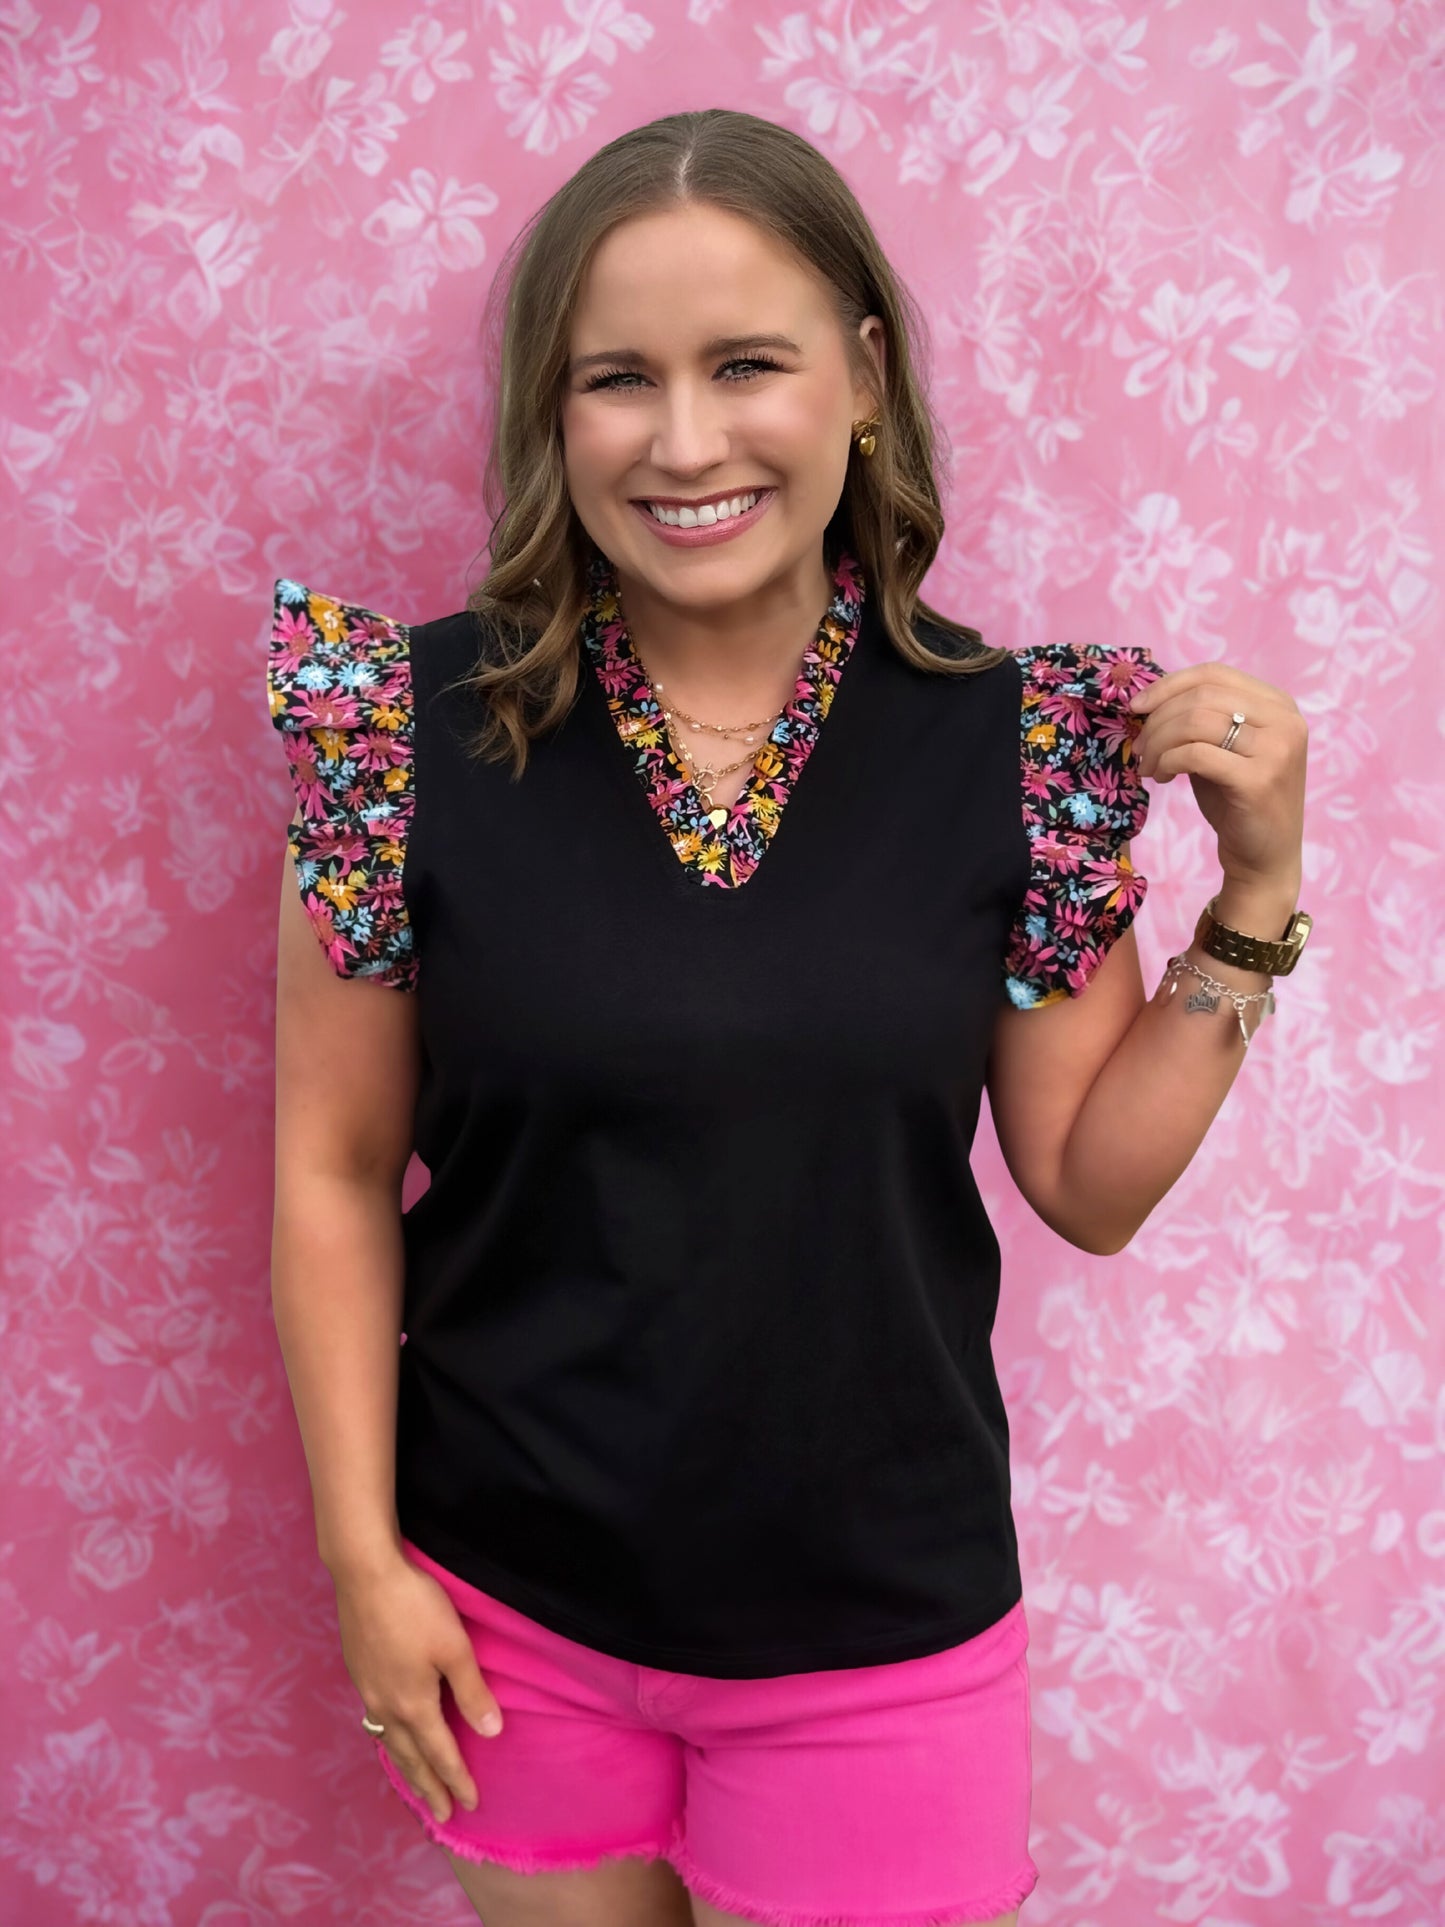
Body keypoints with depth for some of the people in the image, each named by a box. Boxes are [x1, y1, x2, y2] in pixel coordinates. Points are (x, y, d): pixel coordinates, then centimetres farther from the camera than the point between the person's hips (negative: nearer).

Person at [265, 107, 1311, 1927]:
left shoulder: (1009, 737, -10)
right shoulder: (420, 720, -12)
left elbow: (1092, 1185, -2)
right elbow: (336, 1173, -5)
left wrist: (1256, 887, -12)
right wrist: (362, 1556, -4)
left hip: (876, 1625, 0)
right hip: (510, 1610, 0)